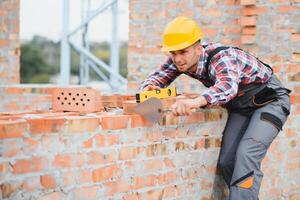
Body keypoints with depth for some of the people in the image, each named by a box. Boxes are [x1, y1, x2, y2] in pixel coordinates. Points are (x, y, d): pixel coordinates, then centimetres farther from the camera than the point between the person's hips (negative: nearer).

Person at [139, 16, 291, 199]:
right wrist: (149, 87, -32)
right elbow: (158, 77, -6)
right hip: (241, 105, 8)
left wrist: (196, 101, -74)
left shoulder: (221, 57, -35)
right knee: (226, 162, -2)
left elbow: (228, 86, -55)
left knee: (246, 155, -26)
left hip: (270, 99, -8)